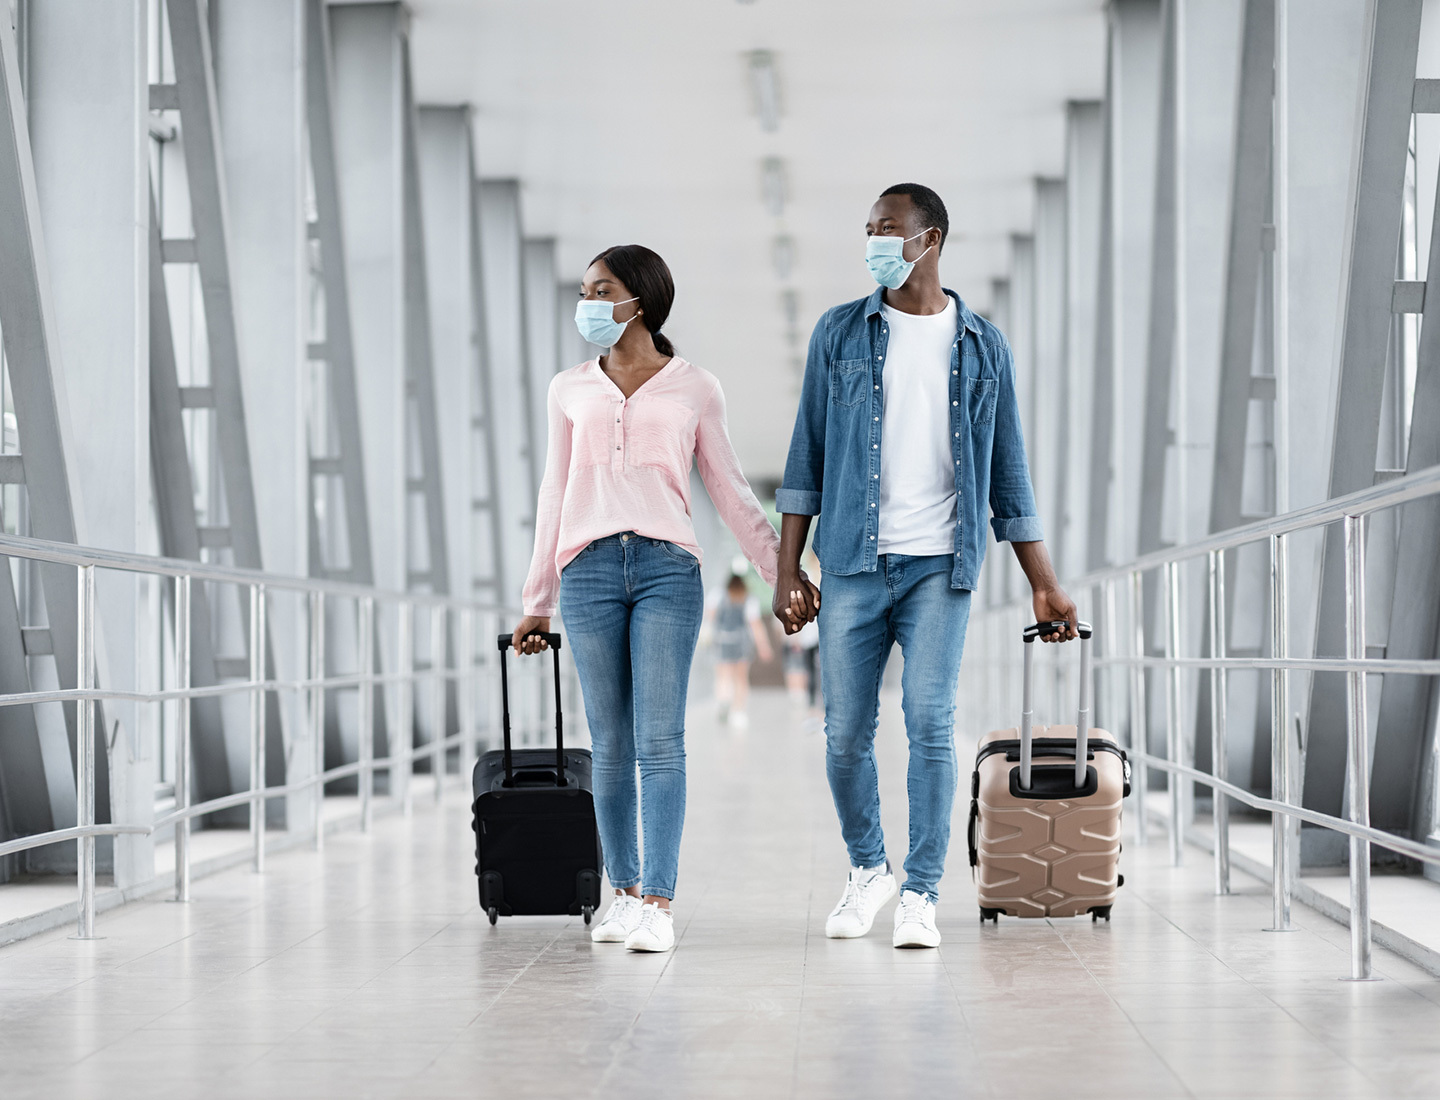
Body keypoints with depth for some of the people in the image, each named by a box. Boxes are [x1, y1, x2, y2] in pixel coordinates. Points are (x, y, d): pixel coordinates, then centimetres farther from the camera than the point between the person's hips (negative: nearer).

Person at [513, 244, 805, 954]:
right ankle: (624, 892, 11)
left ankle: (657, 903, -14)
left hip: (667, 568, -2)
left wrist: (784, 572, 8)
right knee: (611, 745, 2)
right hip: (589, 571, 2)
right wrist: (537, 603, 19)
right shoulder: (570, 391, 16)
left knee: (660, 741, -10)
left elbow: (730, 493, 13)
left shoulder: (694, 389, 10)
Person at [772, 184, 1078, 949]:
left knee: (930, 723, -10)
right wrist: (787, 570, 1)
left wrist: (1043, 585, 6)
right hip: (853, 566, 1)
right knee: (845, 733, 3)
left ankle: (920, 895, -1)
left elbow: (1008, 472, 10)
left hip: (940, 567, -1)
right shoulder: (840, 334, 8)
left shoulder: (982, 348, 7)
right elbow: (808, 455, 7)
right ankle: (867, 870, 25)